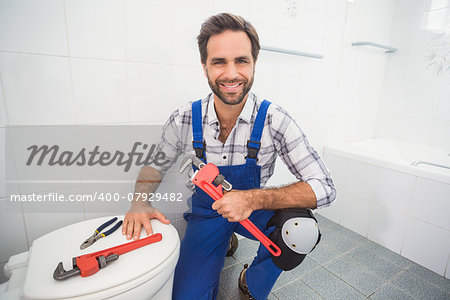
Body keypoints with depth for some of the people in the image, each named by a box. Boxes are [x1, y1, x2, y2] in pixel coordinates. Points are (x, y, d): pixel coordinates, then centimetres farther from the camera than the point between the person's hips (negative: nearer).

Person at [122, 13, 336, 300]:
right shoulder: (184, 120, -15)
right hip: (206, 213, 2)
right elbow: (154, 163, 2)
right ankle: (224, 244, 21)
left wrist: (253, 198, -36)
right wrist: (139, 202, -18)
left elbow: (324, 188, -23)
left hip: (253, 211, 0)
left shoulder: (275, 120, -21)